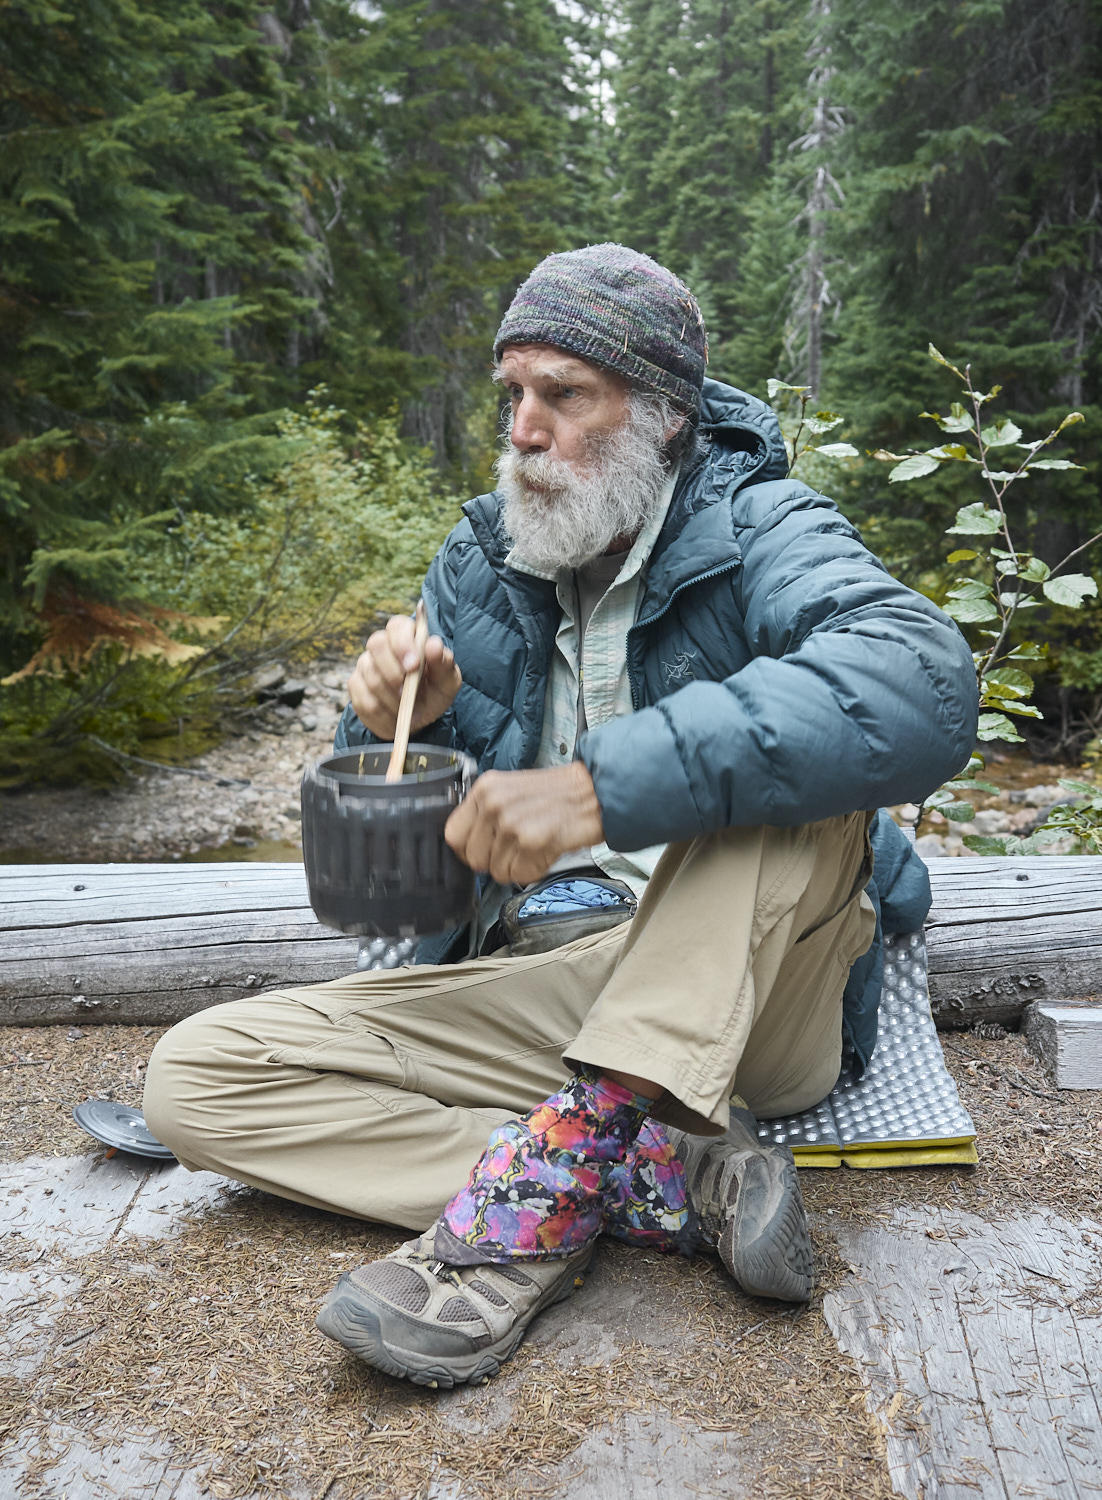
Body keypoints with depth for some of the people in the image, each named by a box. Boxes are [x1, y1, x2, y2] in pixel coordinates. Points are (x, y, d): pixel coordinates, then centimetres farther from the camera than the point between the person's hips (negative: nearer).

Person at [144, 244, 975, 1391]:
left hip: (748, 996, -4)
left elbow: (922, 689, -32)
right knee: (194, 1075, -10)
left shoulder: (757, 531, -7)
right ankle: (665, 1177, -20)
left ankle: (560, 1158, -32)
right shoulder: (479, 561, 8)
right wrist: (400, 724, -12)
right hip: (541, 987, 5)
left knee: (770, 755, -30)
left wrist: (607, 784, -38)